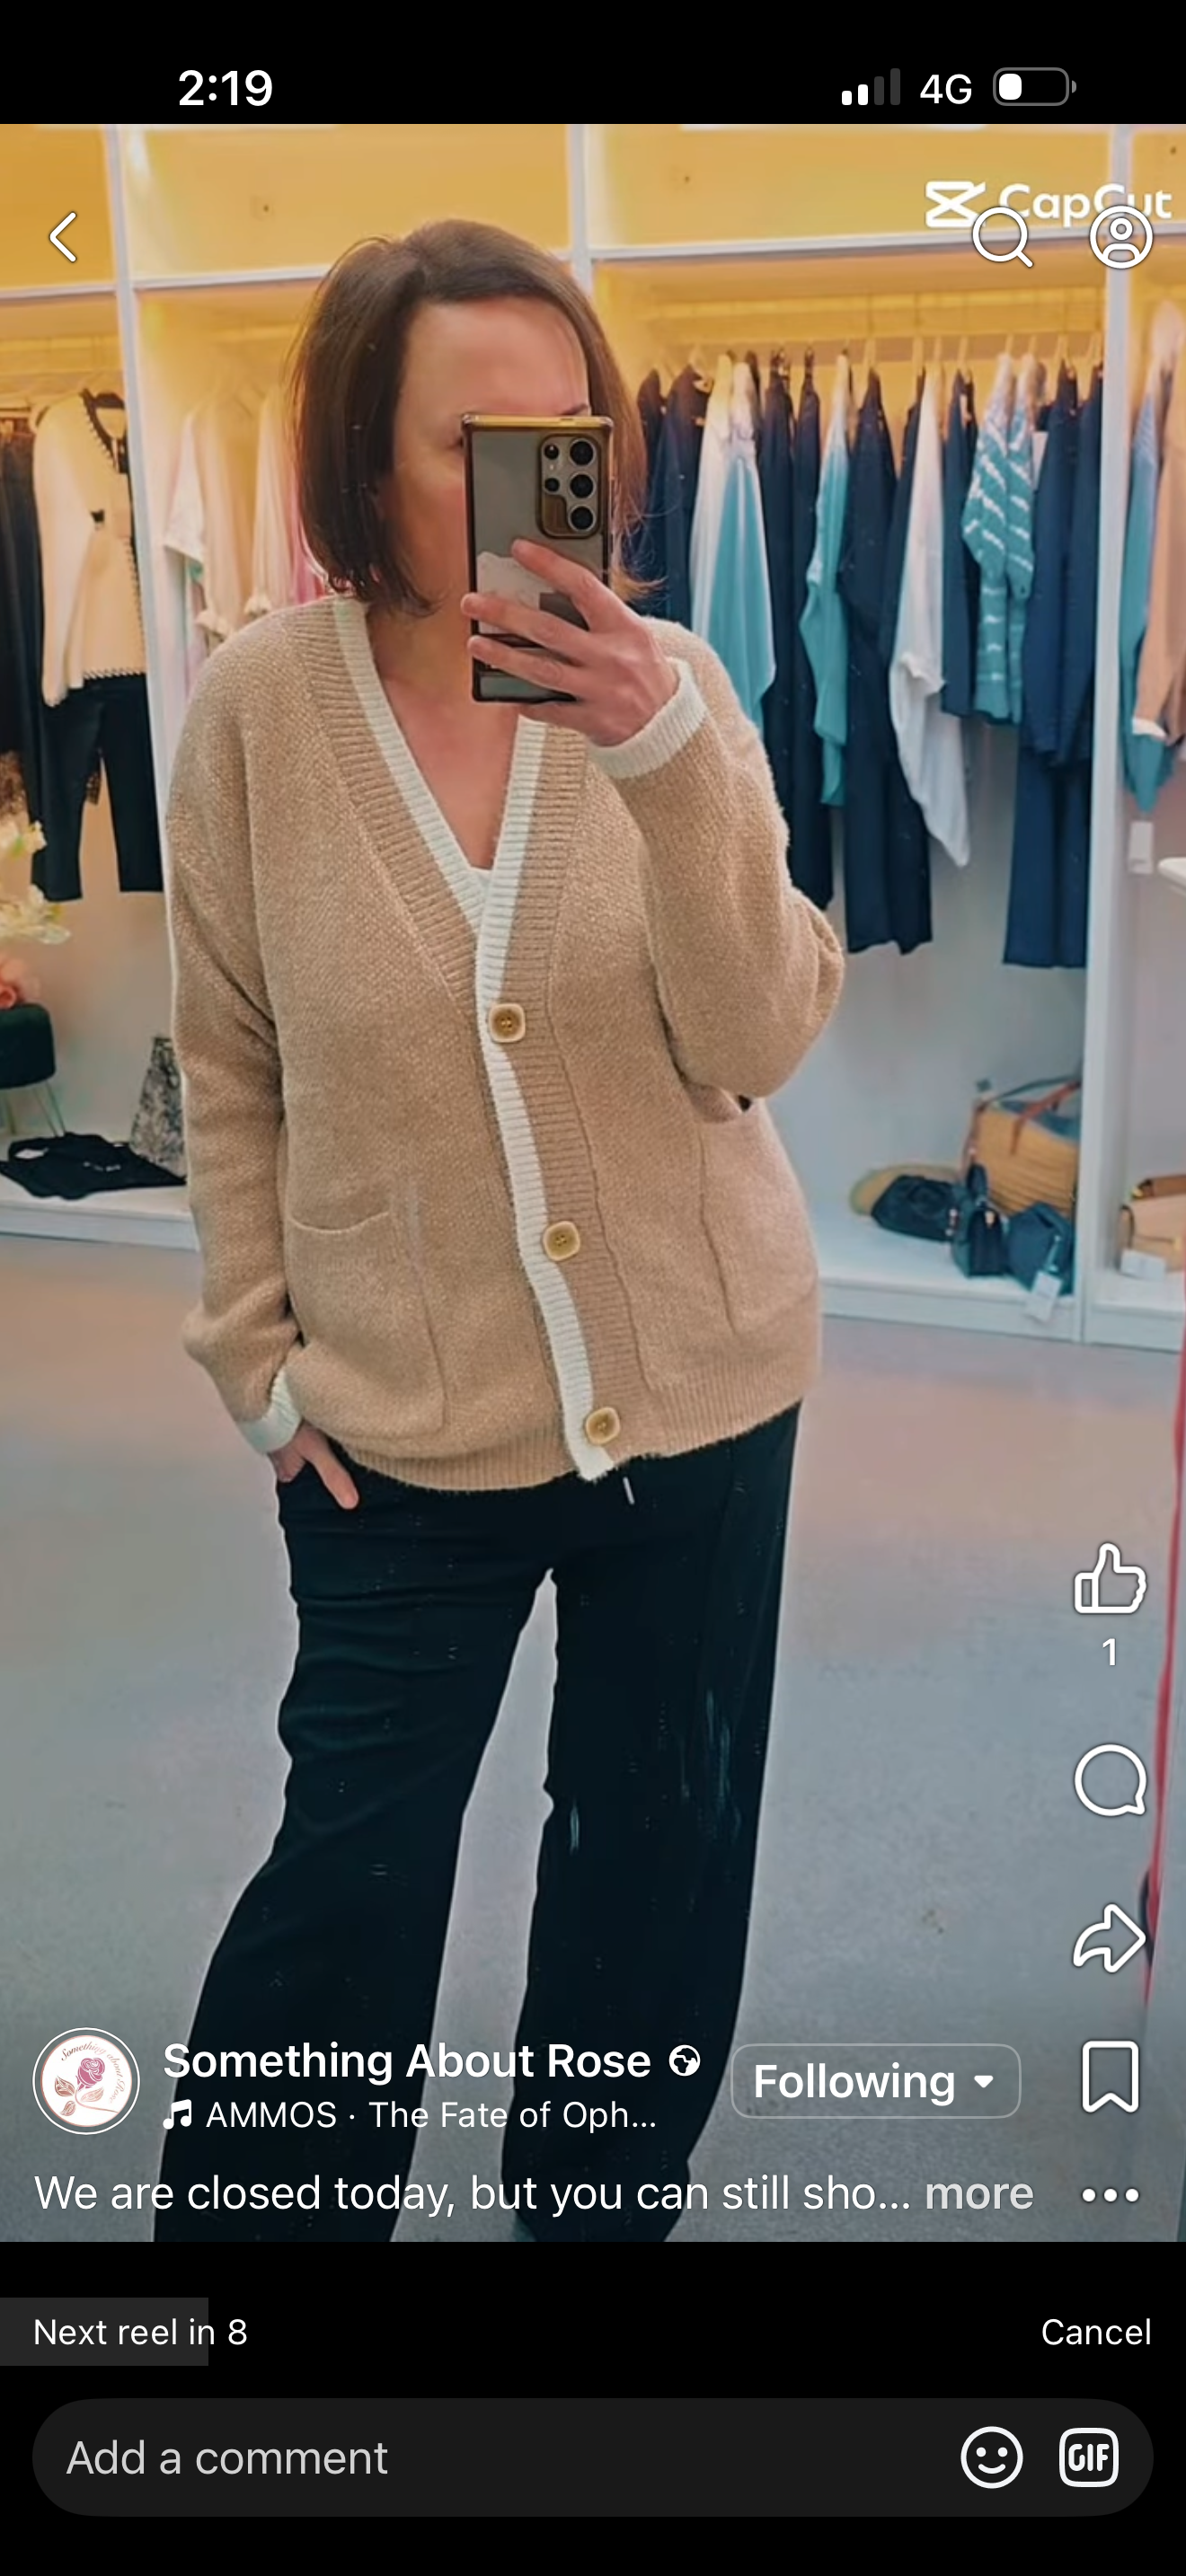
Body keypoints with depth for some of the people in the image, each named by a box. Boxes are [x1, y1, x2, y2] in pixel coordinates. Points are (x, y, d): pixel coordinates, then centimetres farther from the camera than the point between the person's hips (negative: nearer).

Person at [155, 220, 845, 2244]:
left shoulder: (670, 687, -8)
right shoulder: (258, 709, -9)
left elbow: (757, 1047, -14)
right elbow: (228, 1067, 1)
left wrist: (672, 762, -27)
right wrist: (260, 1355, 0)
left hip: (702, 1396, 2)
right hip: (401, 1429, -1)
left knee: (659, 1851, 17)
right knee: (351, 1872, 8)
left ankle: (596, 2207, 44)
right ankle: (246, 2217, 37)